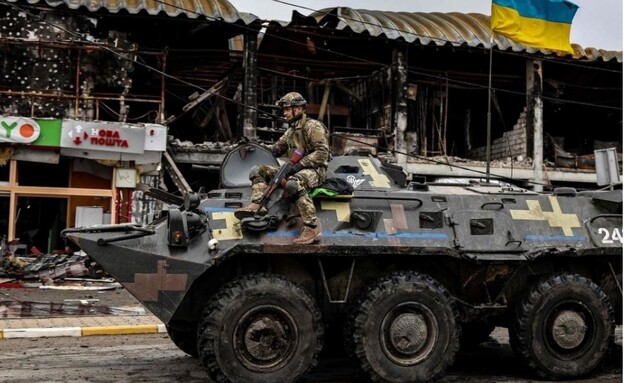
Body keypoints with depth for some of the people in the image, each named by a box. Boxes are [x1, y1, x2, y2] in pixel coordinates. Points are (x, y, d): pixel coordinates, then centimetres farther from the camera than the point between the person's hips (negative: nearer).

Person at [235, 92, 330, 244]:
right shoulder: (291, 130, 20)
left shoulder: (313, 126, -7)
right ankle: (257, 205, -23)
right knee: (258, 171, 3)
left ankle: (312, 229, -43)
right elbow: (277, 148, 29)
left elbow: (322, 152, -17)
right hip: (295, 170, 9)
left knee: (293, 184, -42)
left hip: (314, 170, -9)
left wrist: (300, 164, -24)